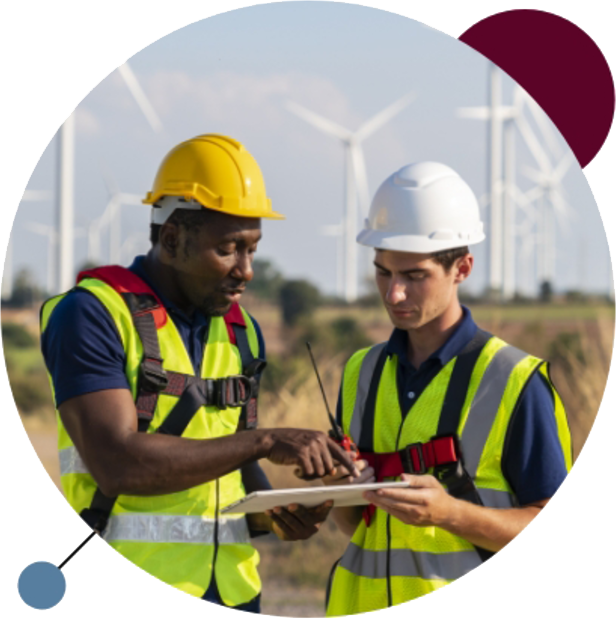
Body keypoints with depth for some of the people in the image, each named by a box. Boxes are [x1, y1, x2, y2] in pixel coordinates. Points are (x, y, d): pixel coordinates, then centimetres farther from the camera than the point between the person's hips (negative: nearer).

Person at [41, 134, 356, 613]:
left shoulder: (240, 333, 14)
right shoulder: (93, 317, -7)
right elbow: (119, 463, -18)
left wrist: (277, 515, -1)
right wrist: (265, 441, -17)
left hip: (232, 591, 6)